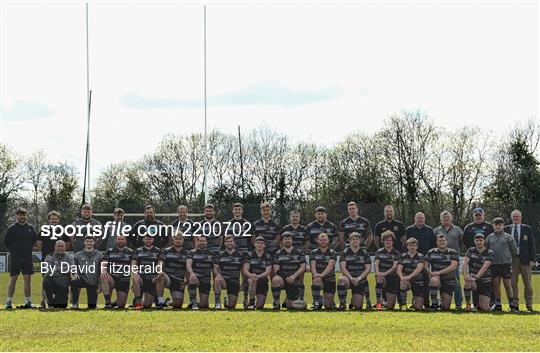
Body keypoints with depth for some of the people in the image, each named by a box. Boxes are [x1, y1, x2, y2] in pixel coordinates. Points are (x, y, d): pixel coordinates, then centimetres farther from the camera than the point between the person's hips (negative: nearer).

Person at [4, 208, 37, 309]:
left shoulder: (31, 228, 10)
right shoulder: (12, 228, 0)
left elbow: (35, 240, 19)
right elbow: (6, 241, 3)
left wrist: (29, 249, 10)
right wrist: (13, 250, 1)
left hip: (28, 258, 3)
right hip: (15, 258, -3)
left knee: (27, 280, 2)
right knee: (13, 279, -1)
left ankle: (28, 301, 5)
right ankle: (9, 301, 1)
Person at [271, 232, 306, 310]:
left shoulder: (299, 252, 8)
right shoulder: (278, 254, 5)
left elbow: (303, 267, 0)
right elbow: (276, 269, -4)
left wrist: (294, 276, -17)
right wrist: (285, 278, -21)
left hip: (294, 281, 1)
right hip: (282, 279, -1)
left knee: (291, 306, -1)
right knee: (276, 279, -38)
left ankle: (288, 301, 39)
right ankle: (276, 303, -22)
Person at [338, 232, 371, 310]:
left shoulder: (364, 253, 6)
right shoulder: (345, 253, 4)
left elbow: (368, 269, 0)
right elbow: (342, 268, -6)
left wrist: (359, 278, -15)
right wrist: (351, 278, -21)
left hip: (360, 281, 1)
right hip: (348, 278, -1)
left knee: (358, 306, -9)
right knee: (342, 279, -39)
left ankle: (353, 301, 32)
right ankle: (342, 304, -22)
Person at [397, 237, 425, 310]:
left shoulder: (420, 257, -4)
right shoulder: (403, 256, 3)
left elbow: (419, 269, -21)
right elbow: (399, 269, -7)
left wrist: (409, 276, -38)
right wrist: (402, 277, -30)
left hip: (418, 282, -1)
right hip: (407, 281, 1)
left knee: (418, 307, -8)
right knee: (403, 284, -37)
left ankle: (414, 300, 30)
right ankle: (404, 304, -13)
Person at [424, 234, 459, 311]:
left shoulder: (453, 253, 2)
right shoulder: (431, 252, 7)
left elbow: (454, 266, -12)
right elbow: (425, 264, 2)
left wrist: (439, 272, -21)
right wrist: (431, 273, -19)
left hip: (449, 281, 0)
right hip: (437, 278, 0)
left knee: (446, 307, -5)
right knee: (434, 280, -40)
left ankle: (442, 303, 34)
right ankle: (433, 304, -21)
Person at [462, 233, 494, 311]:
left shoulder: (489, 253, -4)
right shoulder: (471, 251, 4)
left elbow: (484, 267, -18)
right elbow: (465, 263, -10)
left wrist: (476, 277, -33)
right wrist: (465, 274, -31)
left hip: (485, 281, -1)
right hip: (472, 277, 1)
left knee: (485, 308, -11)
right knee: (468, 282, -38)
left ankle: (480, 303, 27)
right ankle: (468, 305, -18)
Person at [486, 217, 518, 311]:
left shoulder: (508, 237, 3)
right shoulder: (489, 237, 9)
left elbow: (514, 250, 7)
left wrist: (508, 258, 11)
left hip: (506, 264, -2)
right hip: (494, 265, 2)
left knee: (508, 285, -2)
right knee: (496, 285, 6)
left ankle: (511, 304, 3)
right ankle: (497, 304, 13)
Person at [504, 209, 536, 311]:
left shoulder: (527, 229, 5)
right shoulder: (506, 229, 8)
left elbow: (532, 245, 3)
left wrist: (532, 260, -5)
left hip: (525, 259, -1)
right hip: (511, 259, 1)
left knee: (527, 283, 3)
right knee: (512, 283, 1)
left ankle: (529, 305, 9)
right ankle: (515, 304, 7)